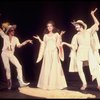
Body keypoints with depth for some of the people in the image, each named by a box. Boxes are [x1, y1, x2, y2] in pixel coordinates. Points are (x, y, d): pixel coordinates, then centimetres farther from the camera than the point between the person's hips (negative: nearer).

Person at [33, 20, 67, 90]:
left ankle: (55, 84, 3)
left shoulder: (56, 34, 6)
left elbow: (58, 44, -3)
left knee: (54, 68, -4)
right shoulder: (45, 35, 14)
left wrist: (60, 36, -15)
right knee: (46, 69, 1)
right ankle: (46, 85, 7)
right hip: (47, 53, 2)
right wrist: (39, 39, 3)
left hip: (54, 53, -2)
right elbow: (43, 44, 10)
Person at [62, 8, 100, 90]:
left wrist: (92, 15, -8)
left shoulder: (88, 31, 7)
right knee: (79, 68, -9)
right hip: (80, 52, 3)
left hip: (88, 51, -3)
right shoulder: (76, 36, 15)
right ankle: (84, 84, 4)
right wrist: (65, 43, 4)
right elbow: (73, 46, 13)